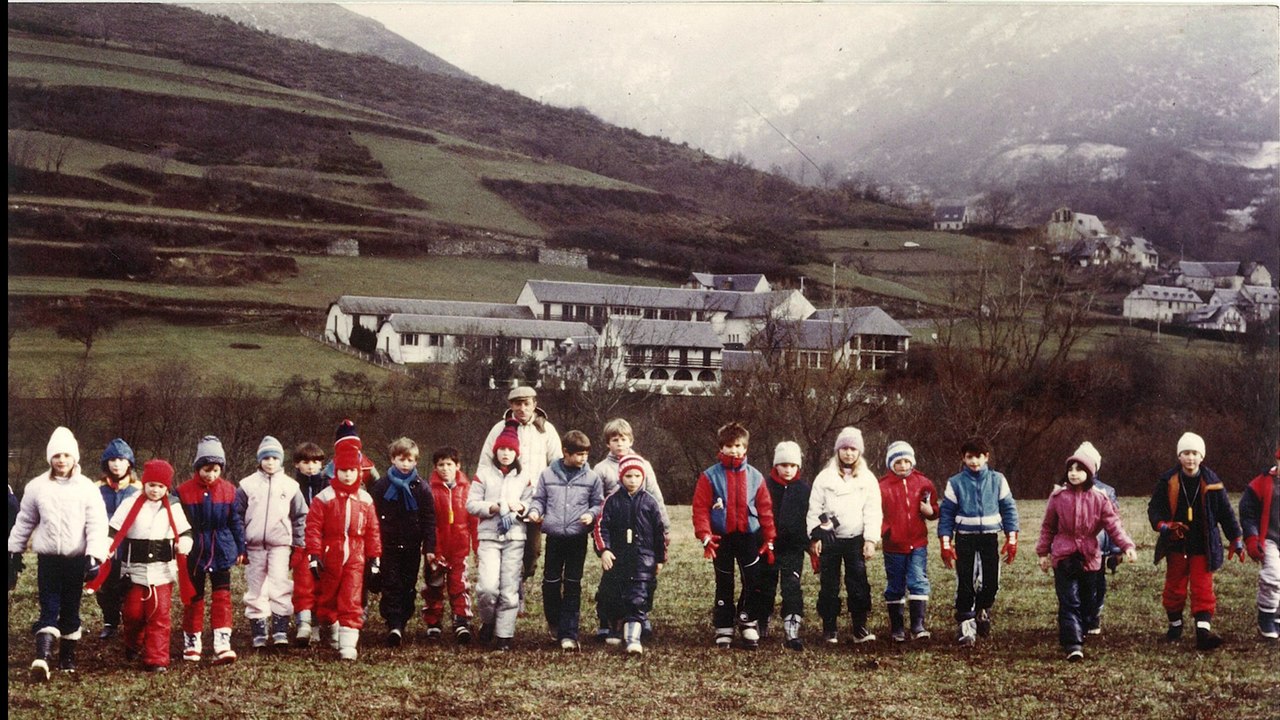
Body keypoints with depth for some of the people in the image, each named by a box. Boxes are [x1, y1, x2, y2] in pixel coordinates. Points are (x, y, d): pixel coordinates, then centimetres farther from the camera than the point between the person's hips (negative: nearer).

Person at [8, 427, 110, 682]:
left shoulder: (87, 488, -3)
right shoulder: (37, 486, 2)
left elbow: (97, 525, -7)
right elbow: (24, 522, 12)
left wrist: (94, 555, -17)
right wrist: (14, 550, 14)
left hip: (76, 559, 0)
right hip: (48, 558, 0)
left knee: (70, 610, 9)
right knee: (49, 610, -8)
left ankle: (67, 656, 21)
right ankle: (42, 658, -17)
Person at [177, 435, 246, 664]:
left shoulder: (228, 490, -1)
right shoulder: (184, 491, -7)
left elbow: (236, 522, 8)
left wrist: (241, 549, 10)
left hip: (221, 553, 1)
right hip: (195, 553, -1)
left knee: (222, 596, -6)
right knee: (194, 598, 11)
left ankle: (222, 645, -9)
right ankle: (191, 643, 22)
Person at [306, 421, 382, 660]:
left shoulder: (365, 499, 5)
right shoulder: (324, 497, -4)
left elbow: (373, 531, 8)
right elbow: (313, 527, -6)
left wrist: (374, 559, 6)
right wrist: (314, 556, -12)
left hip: (355, 559, 1)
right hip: (329, 558, -1)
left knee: (352, 602, -6)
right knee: (325, 599, 12)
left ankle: (348, 644, -7)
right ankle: (333, 630, 35)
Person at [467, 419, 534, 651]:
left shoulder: (523, 475, 8)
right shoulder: (484, 472, 4)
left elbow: (532, 504, 10)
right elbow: (471, 503, 2)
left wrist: (521, 507, -12)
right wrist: (492, 507, -13)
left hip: (515, 537, 2)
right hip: (489, 536, -1)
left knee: (509, 589, 0)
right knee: (487, 586, -14)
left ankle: (504, 636, 8)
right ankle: (488, 622, 13)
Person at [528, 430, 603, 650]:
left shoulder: (591, 477, 2)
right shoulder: (548, 474, 1)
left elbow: (598, 503, 8)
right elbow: (539, 498, 9)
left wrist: (592, 514, -11)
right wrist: (535, 510, -11)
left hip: (578, 537, -1)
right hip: (554, 535, 1)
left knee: (573, 585, 0)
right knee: (551, 581, 8)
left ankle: (568, 633, 1)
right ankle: (554, 620, 32)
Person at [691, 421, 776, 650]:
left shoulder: (755, 477, 1)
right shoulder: (710, 476, -5)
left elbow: (765, 510, 3)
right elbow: (700, 508, -7)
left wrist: (769, 540, 1)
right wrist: (705, 536, -17)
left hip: (748, 536, 1)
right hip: (722, 538, -1)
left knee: (754, 583, -3)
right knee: (724, 585, 8)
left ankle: (749, 624, 10)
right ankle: (723, 630, 16)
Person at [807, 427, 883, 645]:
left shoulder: (868, 479, 6)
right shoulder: (825, 477, 4)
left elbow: (873, 512, 2)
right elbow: (814, 509, 4)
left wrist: (871, 540, -7)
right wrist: (815, 537, -3)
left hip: (856, 539, 0)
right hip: (829, 539, 0)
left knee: (859, 584, -1)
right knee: (829, 585, 4)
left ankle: (860, 628, 7)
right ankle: (829, 629, 11)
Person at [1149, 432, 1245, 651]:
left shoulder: (1211, 482, -3)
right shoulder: (1168, 481, -4)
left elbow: (1226, 513, 5)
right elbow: (1154, 509, 0)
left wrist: (1236, 540, 5)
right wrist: (1165, 526, -19)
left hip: (1203, 546, -1)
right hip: (1176, 546, 1)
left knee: (1203, 589, -6)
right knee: (1174, 588, 10)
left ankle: (1203, 631, -12)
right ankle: (1175, 625, 27)